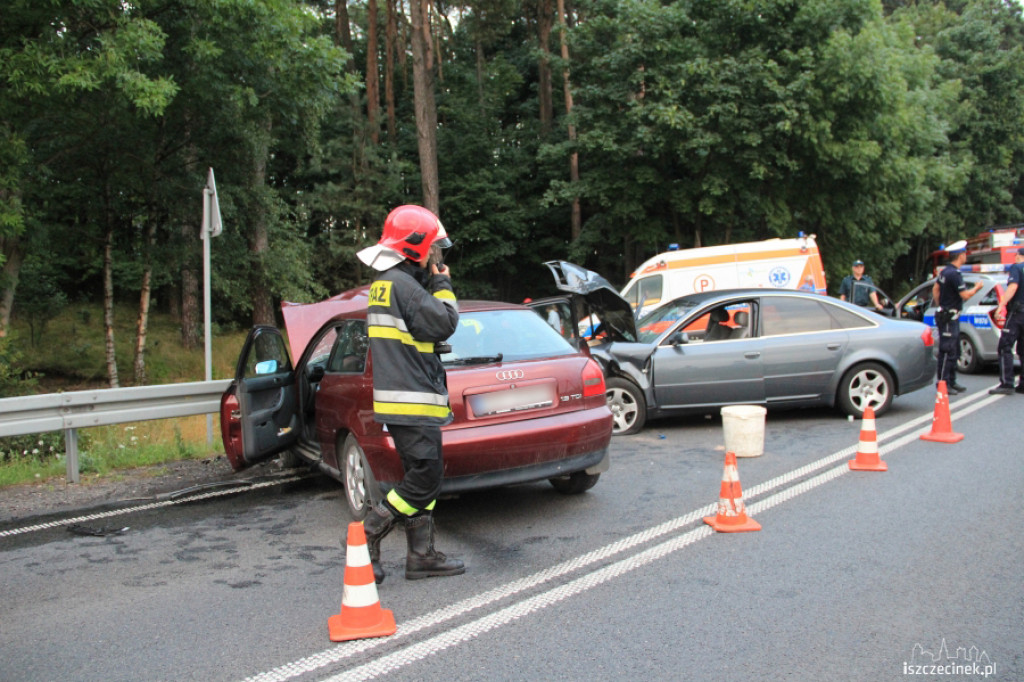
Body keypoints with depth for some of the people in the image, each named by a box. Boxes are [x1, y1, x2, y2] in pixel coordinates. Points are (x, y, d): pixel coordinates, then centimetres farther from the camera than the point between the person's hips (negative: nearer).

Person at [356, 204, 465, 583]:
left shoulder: (385, 284, 19)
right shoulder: (403, 284, -14)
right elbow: (443, 324, -14)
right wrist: (443, 286, -3)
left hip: (403, 399, 11)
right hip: (412, 401, -11)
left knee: (421, 477, 13)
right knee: (425, 480, -8)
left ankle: (422, 555, 17)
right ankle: (365, 539, -1)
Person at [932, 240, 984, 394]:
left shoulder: (945, 271, 11)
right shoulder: (954, 274, -19)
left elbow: (935, 289, 21)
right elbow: (965, 295, -20)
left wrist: (940, 305, 22)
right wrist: (977, 288, -2)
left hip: (950, 316, 11)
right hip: (949, 317, -11)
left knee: (954, 351, 16)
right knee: (947, 352, -8)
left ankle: (951, 382, 23)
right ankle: (943, 383, -6)